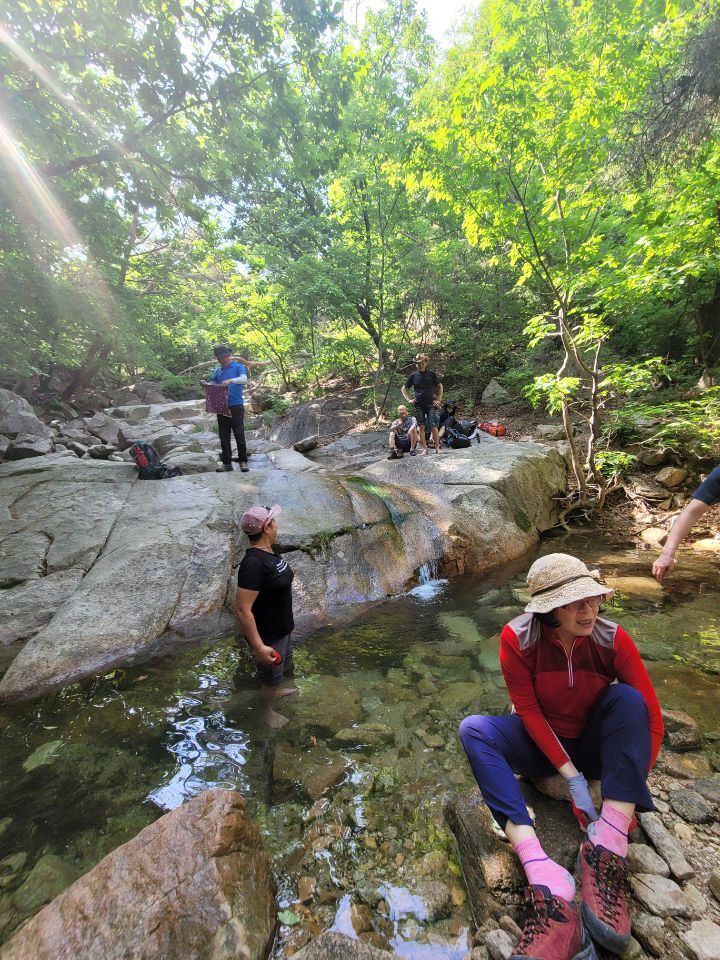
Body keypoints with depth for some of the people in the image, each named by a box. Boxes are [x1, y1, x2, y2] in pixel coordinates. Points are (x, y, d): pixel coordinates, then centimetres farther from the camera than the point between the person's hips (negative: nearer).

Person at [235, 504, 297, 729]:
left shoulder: (269, 552, -4)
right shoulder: (253, 563, -33)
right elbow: (242, 609, -33)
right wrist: (259, 646, -30)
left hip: (283, 627, 9)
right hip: (268, 636, -9)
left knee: (284, 664, 32)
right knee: (271, 677, 17)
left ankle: (276, 690, 61)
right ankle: (267, 711, 45)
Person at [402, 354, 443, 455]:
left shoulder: (431, 374, 3)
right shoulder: (413, 375, 6)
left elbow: (440, 386, 12)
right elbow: (404, 388, 15)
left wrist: (439, 400, 3)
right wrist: (408, 399, 3)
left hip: (431, 404, -2)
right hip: (418, 405, 2)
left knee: (433, 426, -9)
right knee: (421, 427, 1)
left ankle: (437, 447, 0)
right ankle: (424, 448, 7)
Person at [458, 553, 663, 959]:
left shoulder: (612, 639, -19)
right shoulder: (517, 638, -23)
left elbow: (652, 716, -17)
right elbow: (529, 711, -17)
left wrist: (633, 789, -23)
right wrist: (571, 775, -22)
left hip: (595, 745, 1)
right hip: (543, 744, 0)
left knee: (627, 697, -28)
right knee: (474, 729, -28)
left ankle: (608, 853, -34)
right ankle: (549, 887, -40)